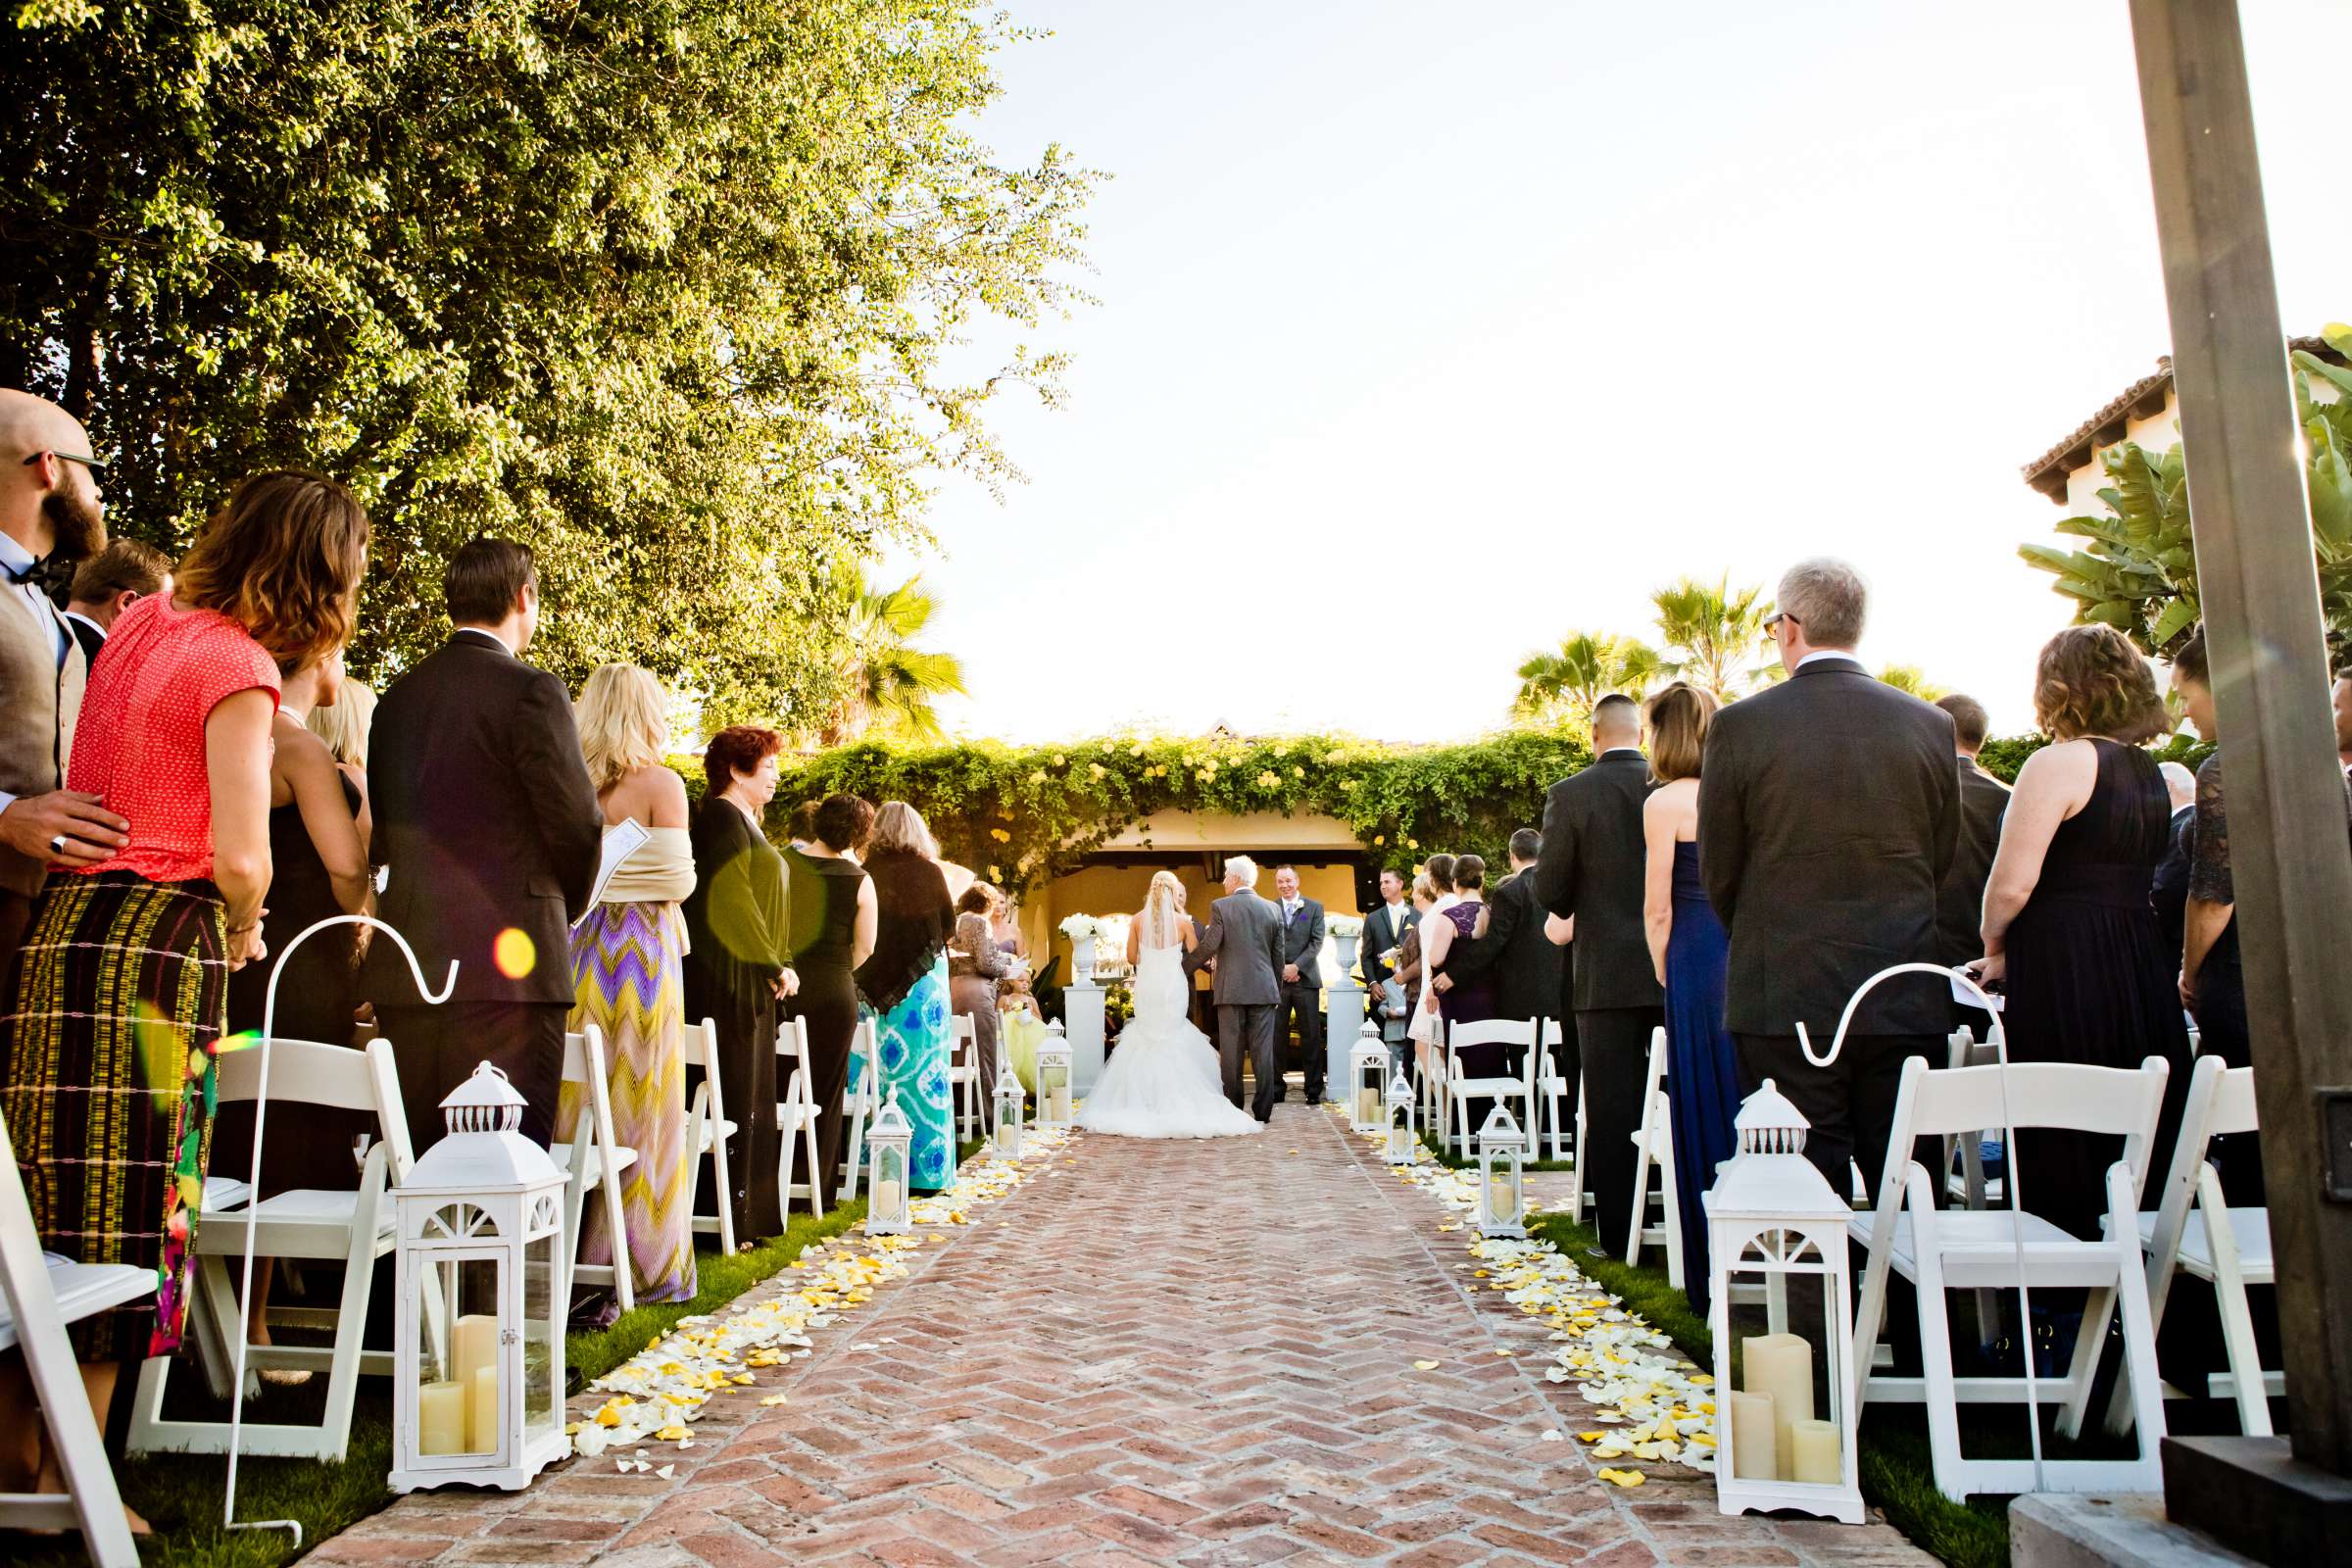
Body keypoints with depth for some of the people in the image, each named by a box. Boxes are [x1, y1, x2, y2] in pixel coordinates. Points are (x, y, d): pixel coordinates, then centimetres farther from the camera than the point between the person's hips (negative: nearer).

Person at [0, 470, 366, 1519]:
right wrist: (240, 935, 1)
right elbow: (240, 859, -20)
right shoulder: (239, 666, -12)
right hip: (156, 945, -8)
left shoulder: (144, 621, 12)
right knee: (126, 1211, 0)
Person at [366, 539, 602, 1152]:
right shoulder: (531, 691, -9)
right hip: (506, 962, -7)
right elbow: (578, 821, -9)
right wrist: (568, 906, 9)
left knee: (413, 1160, 14)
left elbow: (382, 825, 15)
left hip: (403, 961, 7)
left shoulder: (397, 696, 12)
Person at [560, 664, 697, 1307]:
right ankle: (644, 1262, 11)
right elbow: (677, 883, -10)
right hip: (642, 949, -4)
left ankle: (576, 1256, 17)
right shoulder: (661, 784, -9)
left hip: (579, 951, 5)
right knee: (639, 1102, 3)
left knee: (578, 1102, 10)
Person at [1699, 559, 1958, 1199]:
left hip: (1783, 998, -3)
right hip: (1906, 1001, 3)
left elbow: (1718, 871, 0)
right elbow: (1940, 860, 10)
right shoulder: (1932, 725, 2)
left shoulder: (1739, 725, -7)